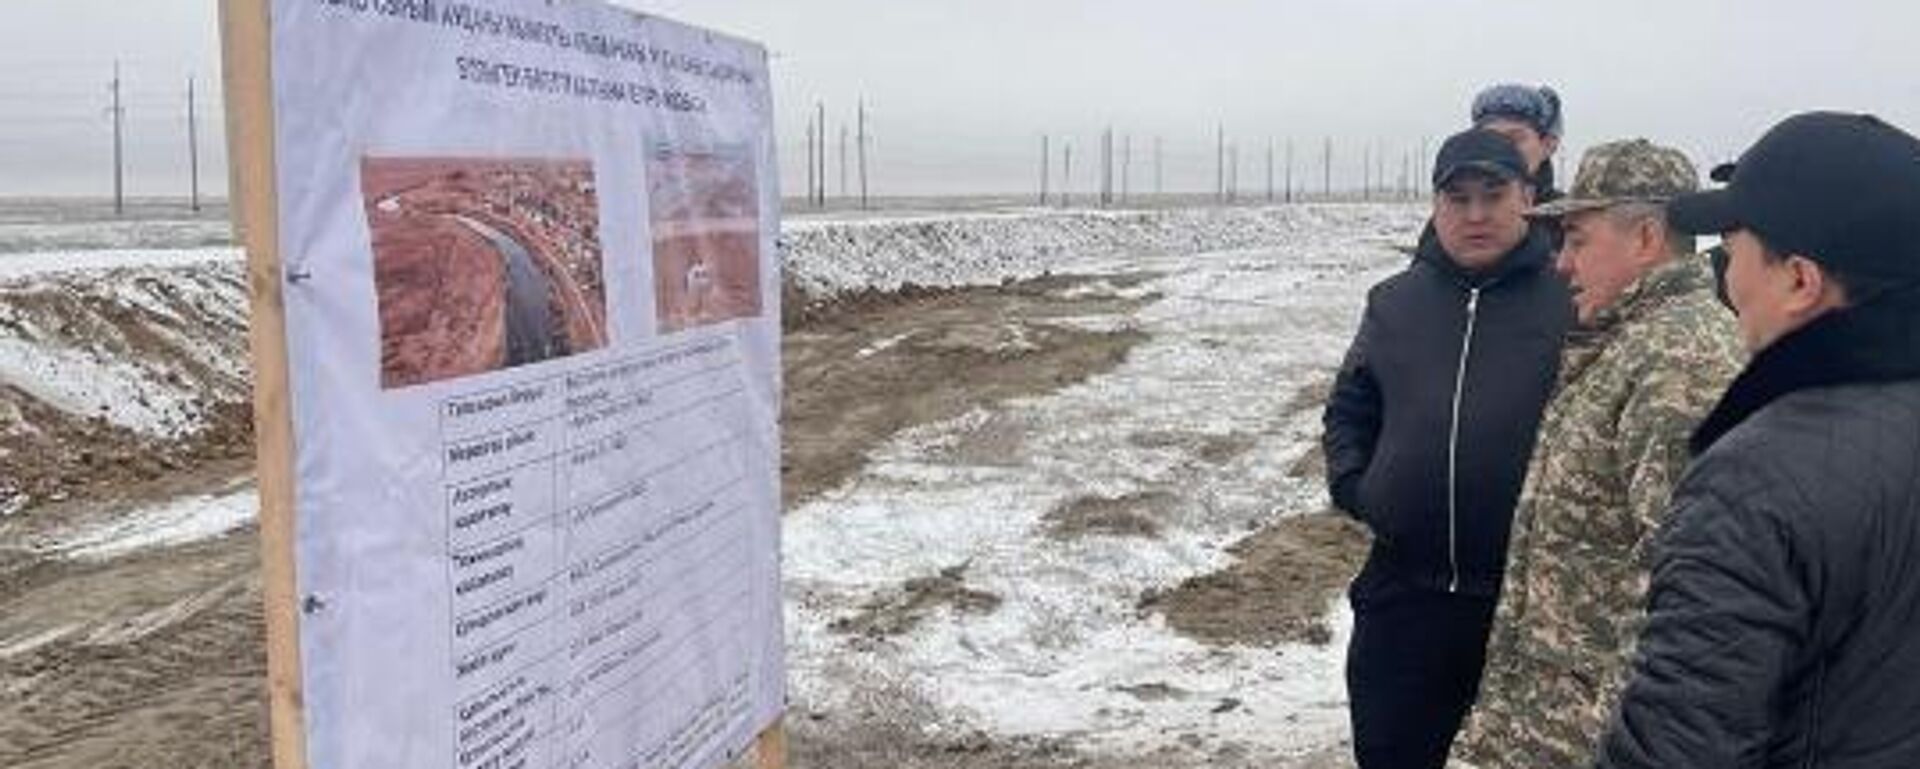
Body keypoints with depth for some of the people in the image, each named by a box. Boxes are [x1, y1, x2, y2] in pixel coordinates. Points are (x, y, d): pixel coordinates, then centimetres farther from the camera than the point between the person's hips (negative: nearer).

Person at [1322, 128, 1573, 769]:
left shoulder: (1567, 303, -5)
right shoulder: (1395, 302, 8)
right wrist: (1352, 487, 2)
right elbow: (1348, 409, 16)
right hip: (1402, 592, 4)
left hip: (1530, 598, -3)